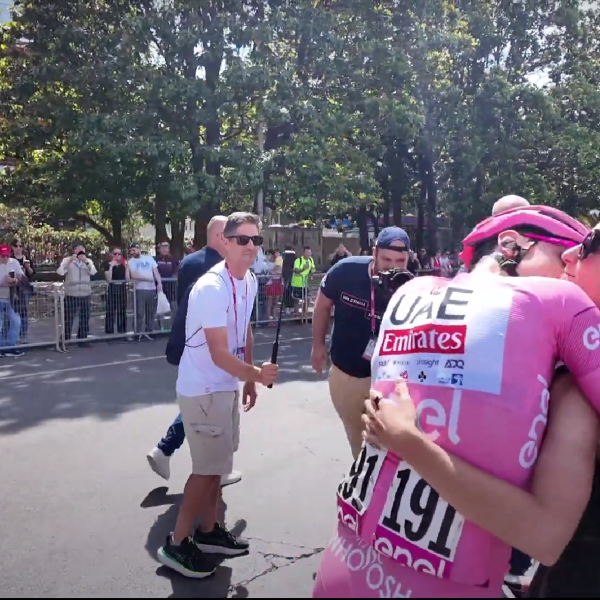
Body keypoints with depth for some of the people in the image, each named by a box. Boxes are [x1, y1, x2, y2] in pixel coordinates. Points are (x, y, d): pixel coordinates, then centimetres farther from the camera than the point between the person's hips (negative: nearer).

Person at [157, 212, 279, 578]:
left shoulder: (250, 281, 3)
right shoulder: (212, 288, -26)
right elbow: (220, 355, -28)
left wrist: (249, 381, 15)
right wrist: (257, 374, -35)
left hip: (227, 385, 9)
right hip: (203, 388, -9)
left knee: (218, 464, 18)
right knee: (208, 468, 0)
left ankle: (209, 532, 35)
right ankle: (177, 544, 18)